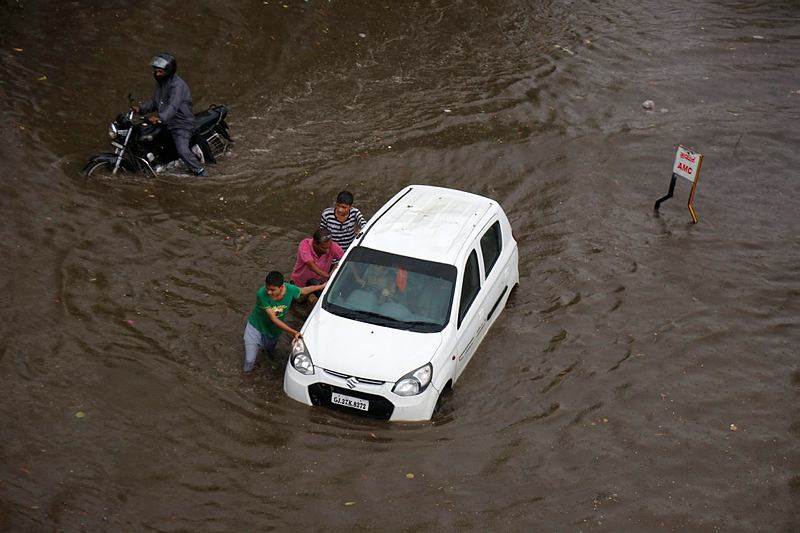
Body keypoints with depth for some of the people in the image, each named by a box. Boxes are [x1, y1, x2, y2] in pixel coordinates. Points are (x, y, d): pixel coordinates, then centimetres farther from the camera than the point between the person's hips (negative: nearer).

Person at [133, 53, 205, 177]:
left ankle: (200, 173, -13)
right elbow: (155, 102, 18)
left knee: (182, 150, -25)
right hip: (166, 122, 10)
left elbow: (173, 106, -33)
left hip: (181, 124, -10)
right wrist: (141, 108, 2)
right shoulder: (160, 83, 10)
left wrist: (160, 117, -46)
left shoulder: (177, 85, -21)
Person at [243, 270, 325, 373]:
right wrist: (293, 332, -43)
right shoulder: (261, 294, -37)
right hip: (256, 327, -4)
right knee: (250, 360, -4)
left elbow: (303, 291, -2)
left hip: (274, 330, 4)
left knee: (270, 350, 28)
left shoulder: (290, 289, -27)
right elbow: (273, 318, -36)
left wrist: (322, 286, 8)